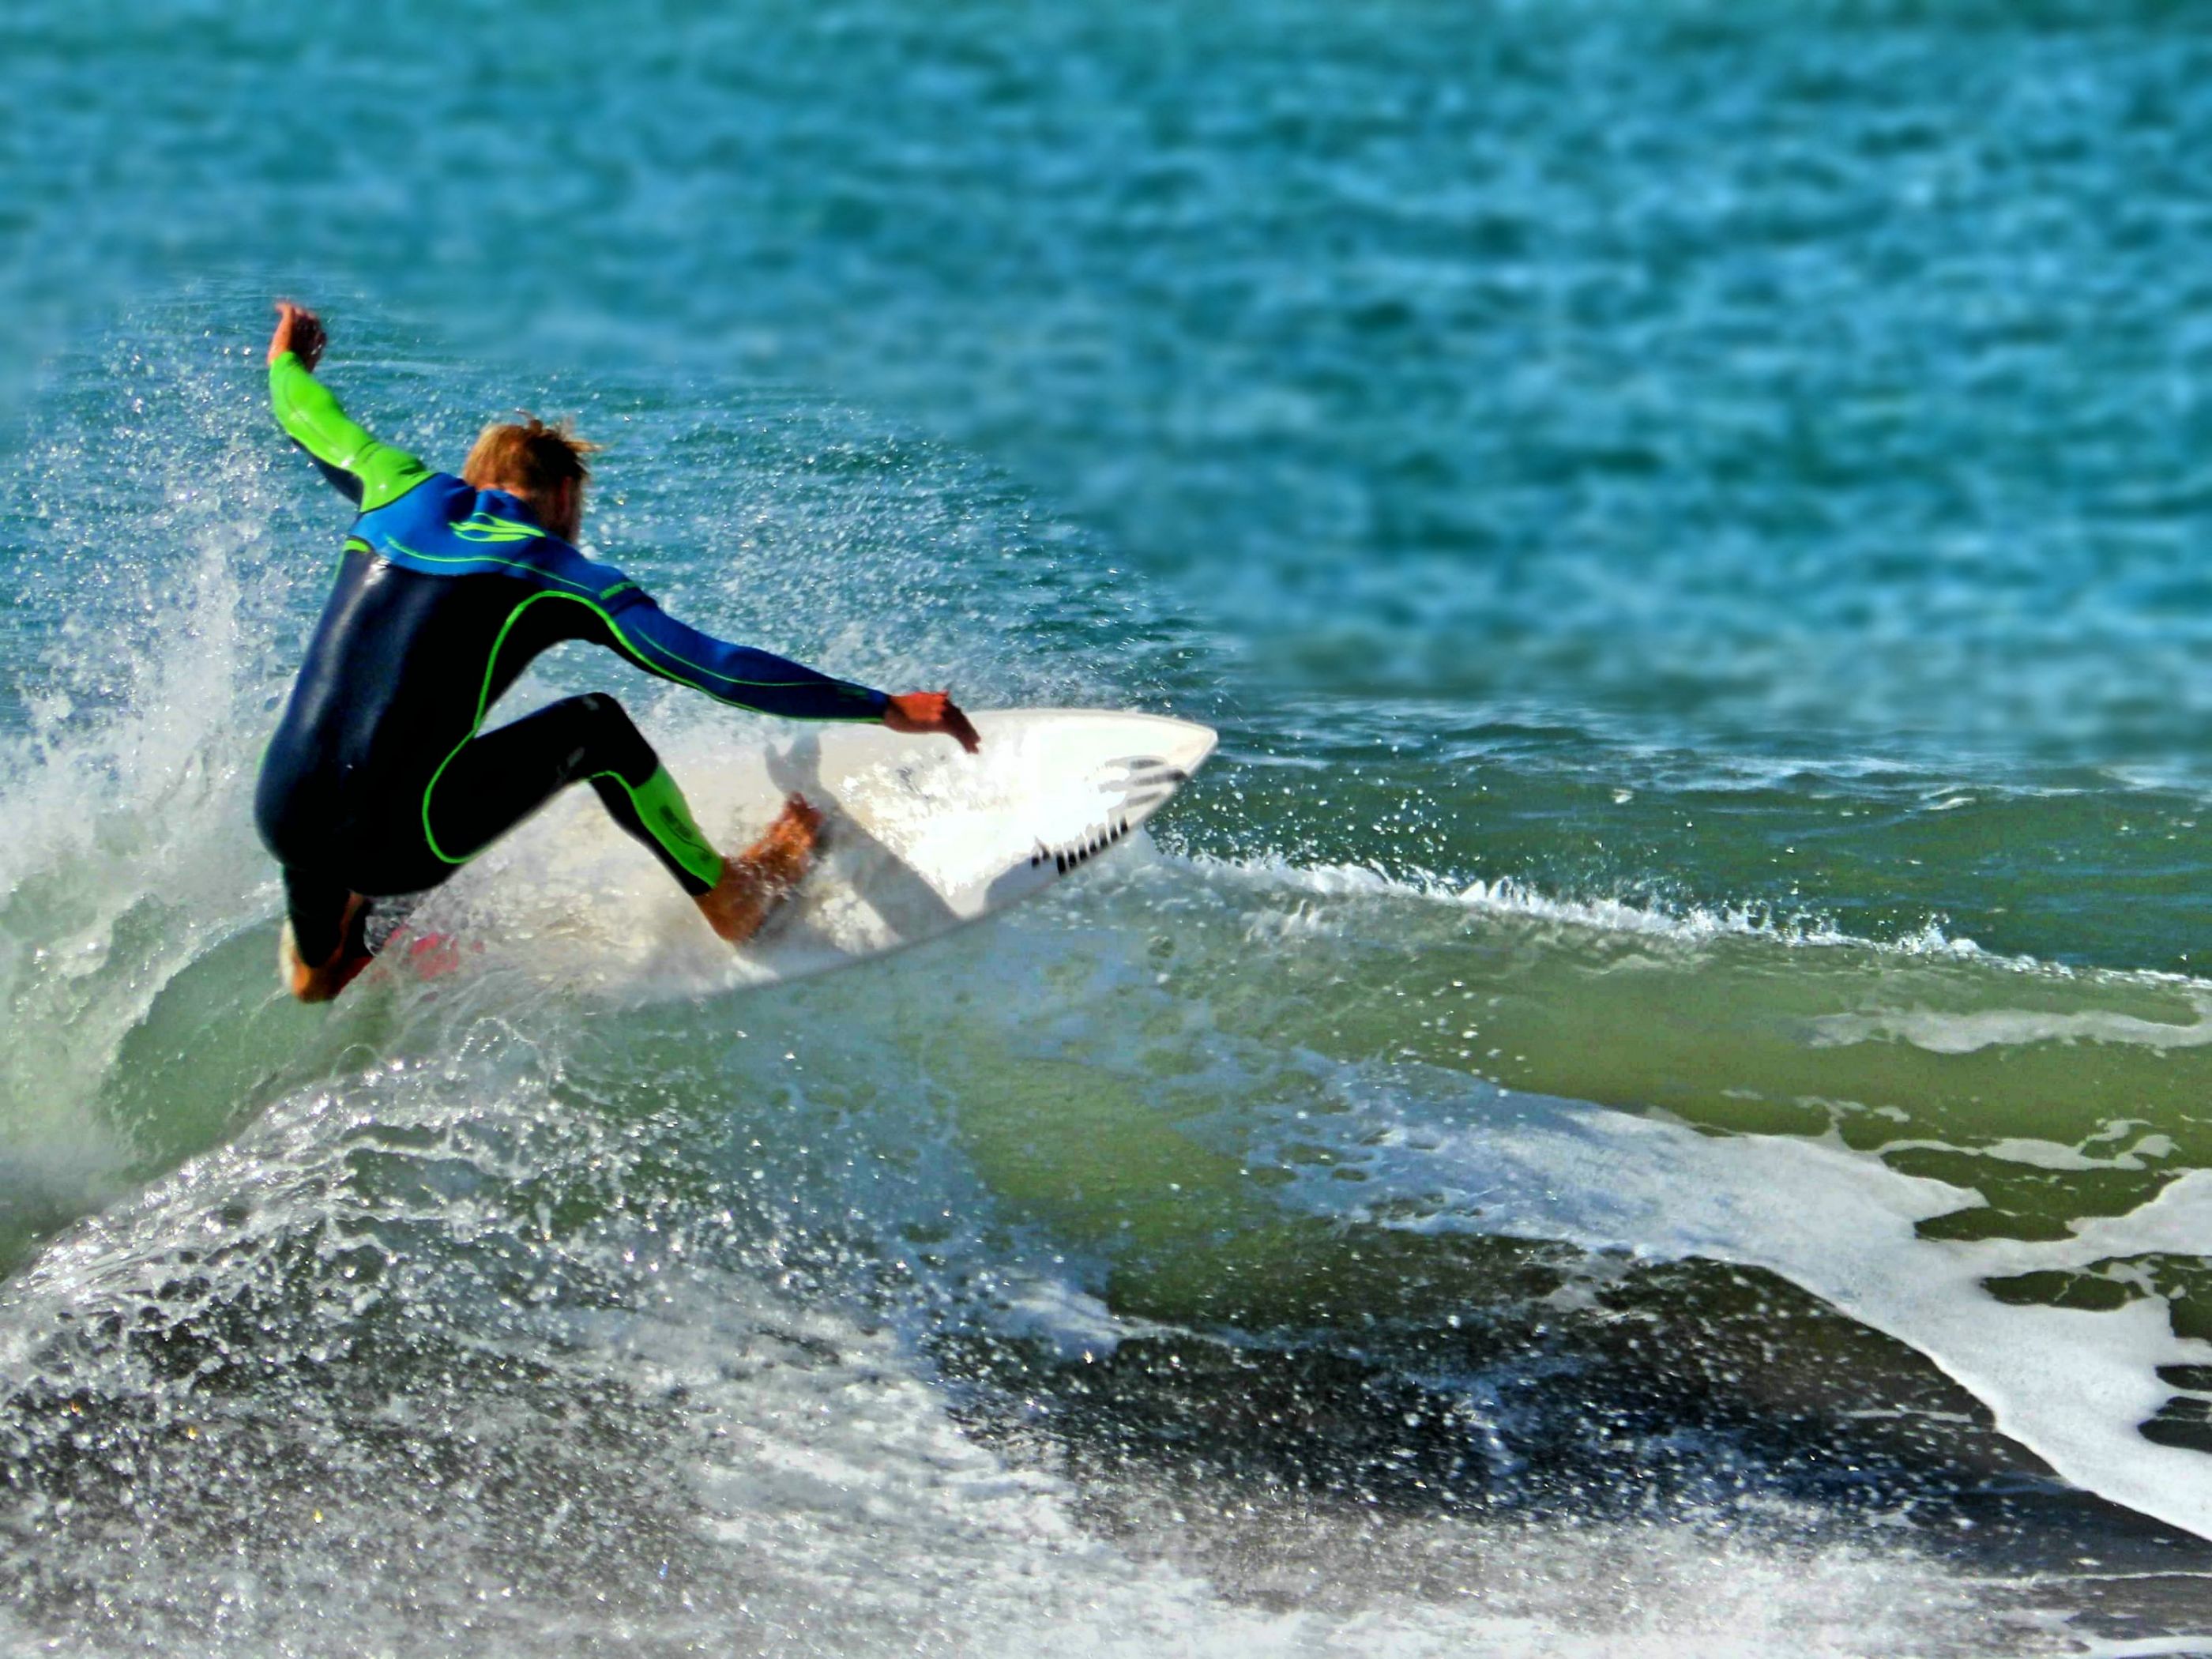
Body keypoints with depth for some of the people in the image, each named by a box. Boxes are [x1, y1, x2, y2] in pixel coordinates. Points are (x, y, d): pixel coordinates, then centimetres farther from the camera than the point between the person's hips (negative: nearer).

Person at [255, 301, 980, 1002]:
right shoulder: (556, 574, 4)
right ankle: (733, 897, 25)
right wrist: (885, 708, 4)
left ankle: (316, 964, 57)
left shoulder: (407, 496, 15)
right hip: (394, 849, -5)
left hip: (278, 824, 5)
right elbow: (717, 667, 0)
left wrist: (286, 361, 60)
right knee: (594, 725, 12)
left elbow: (309, 415, 36)